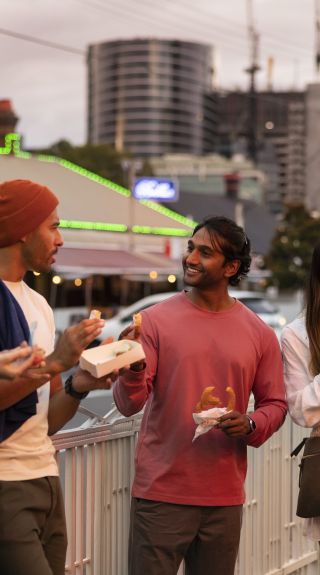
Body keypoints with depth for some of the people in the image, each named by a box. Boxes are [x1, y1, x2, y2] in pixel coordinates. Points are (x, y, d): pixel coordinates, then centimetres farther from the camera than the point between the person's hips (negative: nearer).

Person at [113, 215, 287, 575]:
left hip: (225, 499, 2)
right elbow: (129, 405, -7)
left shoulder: (259, 334, 4)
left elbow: (274, 404, 11)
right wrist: (133, 370, -28)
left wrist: (250, 425, -10)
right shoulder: (155, 320, -2)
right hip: (161, 494, -2)